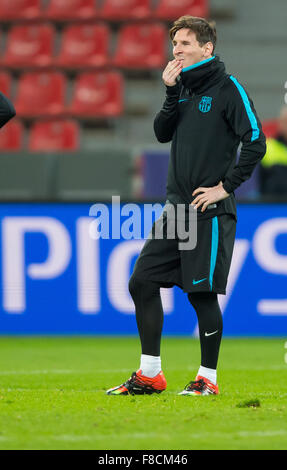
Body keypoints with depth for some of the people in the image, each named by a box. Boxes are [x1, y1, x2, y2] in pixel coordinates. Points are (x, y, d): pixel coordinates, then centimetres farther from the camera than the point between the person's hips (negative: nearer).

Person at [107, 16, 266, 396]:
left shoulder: (227, 88, -8)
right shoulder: (183, 86, 14)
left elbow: (256, 141, -13)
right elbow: (163, 134, 7)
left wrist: (225, 186, -13)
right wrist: (171, 92, -4)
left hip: (210, 211, -8)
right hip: (176, 207, 8)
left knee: (202, 293, -5)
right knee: (142, 282, 3)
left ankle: (208, 379, 8)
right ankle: (150, 375, 11)